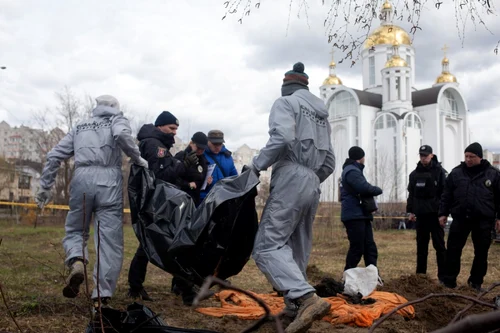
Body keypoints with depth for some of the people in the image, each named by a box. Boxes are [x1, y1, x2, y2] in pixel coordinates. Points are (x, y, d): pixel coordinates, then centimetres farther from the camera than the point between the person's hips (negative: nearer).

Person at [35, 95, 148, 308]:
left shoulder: (79, 127, 27)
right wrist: (137, 159, 3)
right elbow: (122, 135, -9)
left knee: (75, 229, 18)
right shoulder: (117, 119, 17)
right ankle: (101, 297, -7)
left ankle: (76, 262, -15)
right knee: (110, 239, 0)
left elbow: (55, 156, 20)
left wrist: (45, 187, 23)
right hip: (109, 181, -3)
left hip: (82, 179, 3)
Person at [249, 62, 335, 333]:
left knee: (267, 246, -13)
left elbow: (282, 138, -18)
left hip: (290, 181, -8)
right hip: (312, 185, 8)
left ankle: (308, 298, -28)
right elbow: (329, 162, 23)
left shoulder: (285, 102, 2)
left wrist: (256, 165, -6)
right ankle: (294, 309, 12)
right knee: (297, 250, 12)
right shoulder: (321, 113, 25)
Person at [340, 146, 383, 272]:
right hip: (354, 216, -10)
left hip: (362, 215, 10)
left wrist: (373, 190, 2)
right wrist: (378, 190, -6)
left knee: (370, 248, 7)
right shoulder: (352, 171, -13)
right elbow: (365, 188, -24)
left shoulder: (354, 170, 22)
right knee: (357, 249, -7)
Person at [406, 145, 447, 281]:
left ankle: (443, 275, 4)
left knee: (439, 245, 0)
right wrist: (410, 211, 7)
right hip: (421, 214, 4)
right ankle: (420, 274, 17)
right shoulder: (415, 174, 10)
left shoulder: (439, 171, -3)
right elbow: (411, 194, 14)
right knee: (421, 245, 10)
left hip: (435, 214, -4)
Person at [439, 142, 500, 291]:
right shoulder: (456, 172, 3)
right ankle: (449, 281, 11)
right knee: (453, 250, 1)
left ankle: (476, 282, 22)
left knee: (481, 253, 8)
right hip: (460, 218, 1)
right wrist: (443, 213, 4)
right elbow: (446, 195, 7)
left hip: (483, 220, -1)